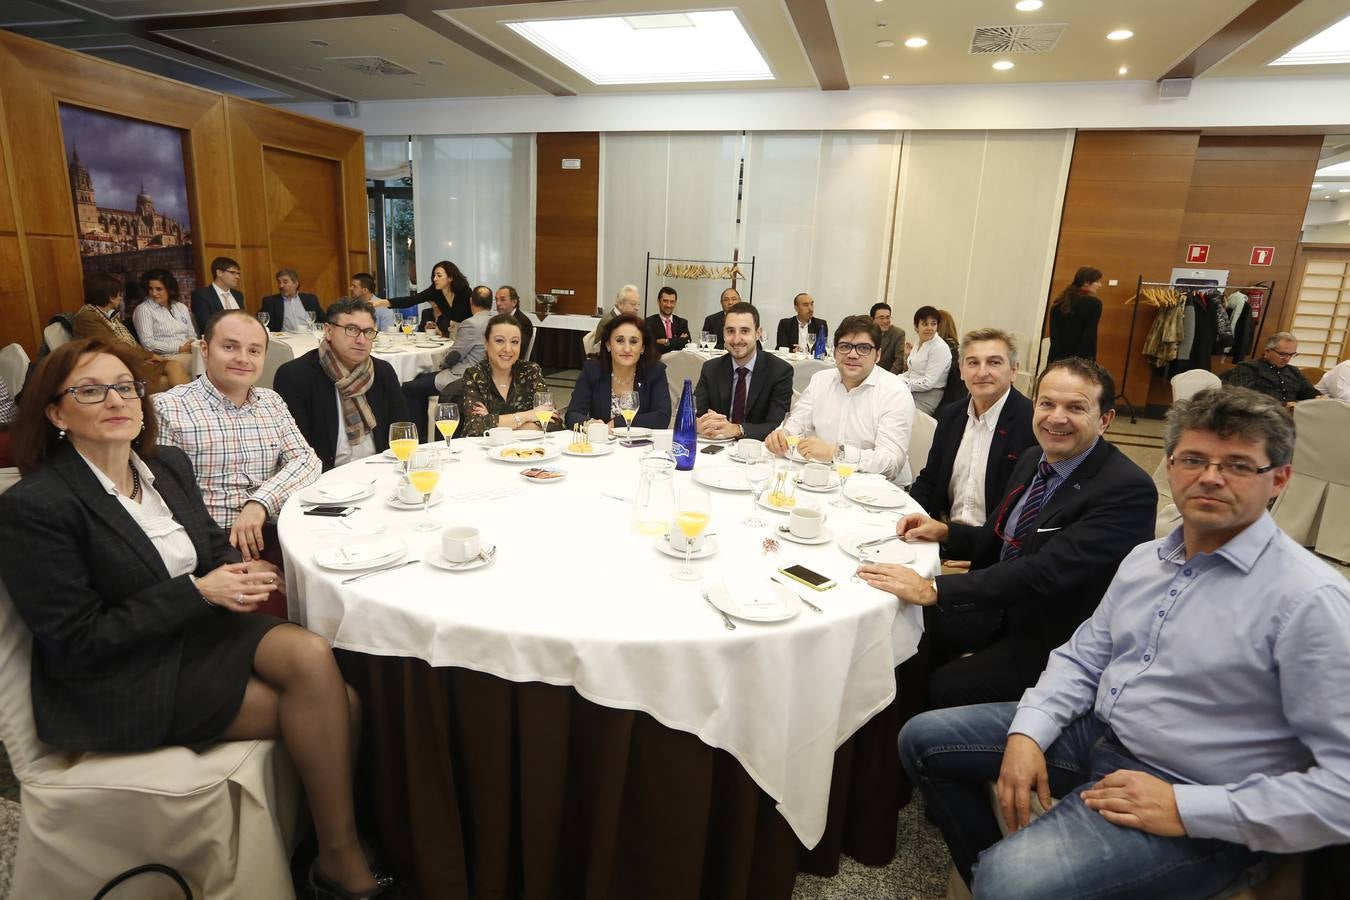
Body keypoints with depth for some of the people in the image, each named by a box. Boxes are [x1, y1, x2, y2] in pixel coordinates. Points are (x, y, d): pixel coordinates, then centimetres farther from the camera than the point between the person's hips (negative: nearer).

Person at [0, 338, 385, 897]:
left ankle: (341, 851, -7)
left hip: (201, 628, 6)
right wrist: (198, 591, -21)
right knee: (328, 707, -19)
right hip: (121, 684, -6)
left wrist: (239, 572, -9)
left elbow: (213, 547, 15)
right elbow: (75, 644, -16)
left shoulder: (168, 464, 4)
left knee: (313, 657, -23)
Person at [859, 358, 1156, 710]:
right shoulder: (1032, 460, 4)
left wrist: (932, 589, -37)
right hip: (996, 612, 7)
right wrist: (944, 532, -6)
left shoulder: (1129, 490, -22)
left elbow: (1048, 571, -32)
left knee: (945, 688, -22)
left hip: (1052, 641, -7)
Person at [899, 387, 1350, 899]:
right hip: (1096, 732, 7)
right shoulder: (1144, 559, 6)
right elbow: (1083, 658, 10)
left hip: (1194, 813, -7)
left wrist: (1185, 808, -21)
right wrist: (1028, 732, -7)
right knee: (923, 739, 8)